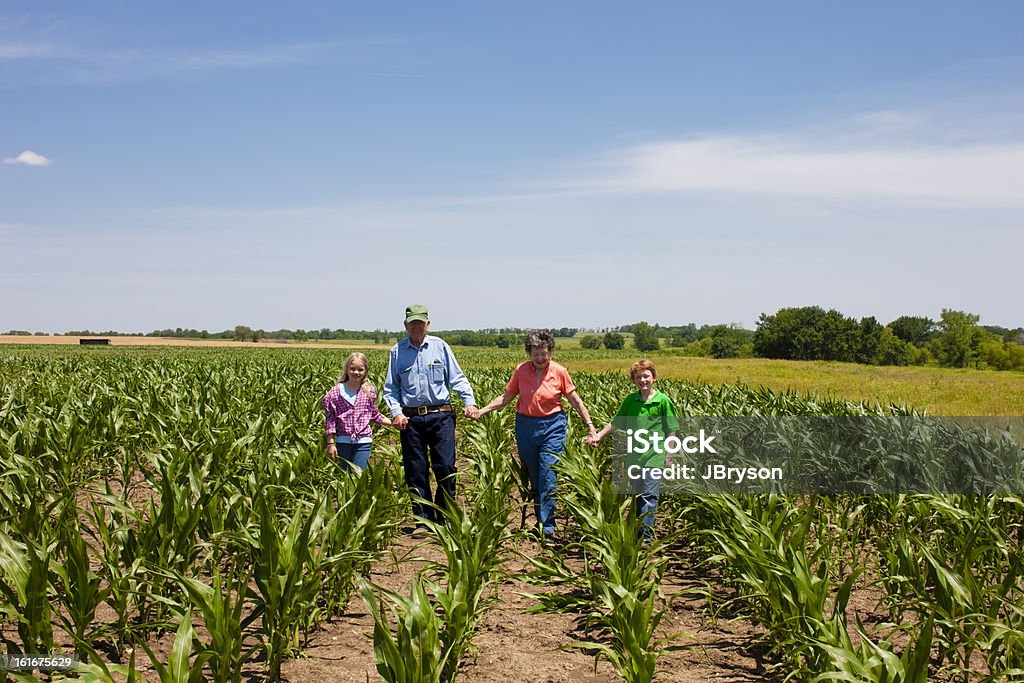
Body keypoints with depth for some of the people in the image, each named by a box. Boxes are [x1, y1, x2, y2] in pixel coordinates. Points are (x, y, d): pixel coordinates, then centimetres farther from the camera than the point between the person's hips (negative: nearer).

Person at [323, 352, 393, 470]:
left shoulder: (369, 391, 1)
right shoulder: (336, 392, -2)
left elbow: (375, 415, 11)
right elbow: (330, 420, 1)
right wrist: (330, 443, -2)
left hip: (363, 441, -1)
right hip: (342, 441, 1)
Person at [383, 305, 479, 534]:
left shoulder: (440, 346, 6)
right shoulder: (397, 351, 9)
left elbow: (457, 377, 5)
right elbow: (391, 387, 10)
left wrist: (469, 400, -9)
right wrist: (396, 412, -4)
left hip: (440, 415, -1)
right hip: (411, 419, 1)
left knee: (445, 467, -5)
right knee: (416, 472, 3)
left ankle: (445, 518, 8)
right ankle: (423, 521, 12)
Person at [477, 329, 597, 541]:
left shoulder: (559, 372, -4)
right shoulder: (521, 371, 1)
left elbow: (575, 400, 2)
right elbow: (506, 397, 9)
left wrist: (590, 426, 0)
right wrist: (481, 411, 0)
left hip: (552, 427, -3)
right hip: (525, 426, 3)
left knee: (549, 476, -9)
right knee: (533, 478, 8)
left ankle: (547, 526, -5)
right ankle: (541, 521, 19)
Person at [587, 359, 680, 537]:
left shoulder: (663, 401, -5)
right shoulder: (630, 400, 6)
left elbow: (671, 431, -1)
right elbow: (616, 422, 12)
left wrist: (668, 455, -4)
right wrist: (599, 435, 0)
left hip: (654, 455, -5)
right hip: (634, 455, 5)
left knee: (649, 495, -5)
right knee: (637, 494, 14)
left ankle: (645, 534, -3)